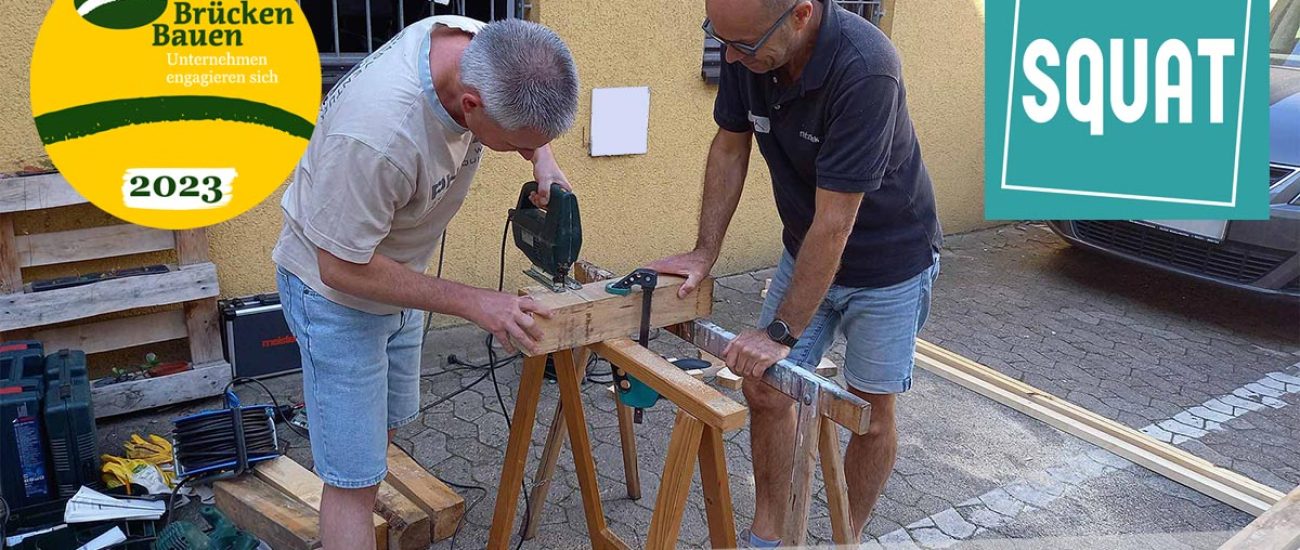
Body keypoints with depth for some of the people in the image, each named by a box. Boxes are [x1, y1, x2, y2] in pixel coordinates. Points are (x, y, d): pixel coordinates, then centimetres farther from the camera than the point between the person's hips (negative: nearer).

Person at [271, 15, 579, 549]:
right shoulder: (377, 133, -42)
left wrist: (542, 162, -16)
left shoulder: (481, 46, -20)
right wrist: (473, 303, -27)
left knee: (384, 426, 23)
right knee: (354, 478, -3)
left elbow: (532, 125, 5)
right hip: (336, 289, -8)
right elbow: (343, 268, -28)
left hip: (397, 271, 8)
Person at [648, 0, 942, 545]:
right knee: (765, 391, 5)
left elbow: (834, 223, -32)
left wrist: (781, 333, -27)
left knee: (870, 413, 8)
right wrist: (704, 252, -6)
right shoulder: (747, 49, -18)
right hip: (805, 253, 6)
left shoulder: (864, 69, -36)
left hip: (888, 263, -5)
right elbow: (730, 148, -1)